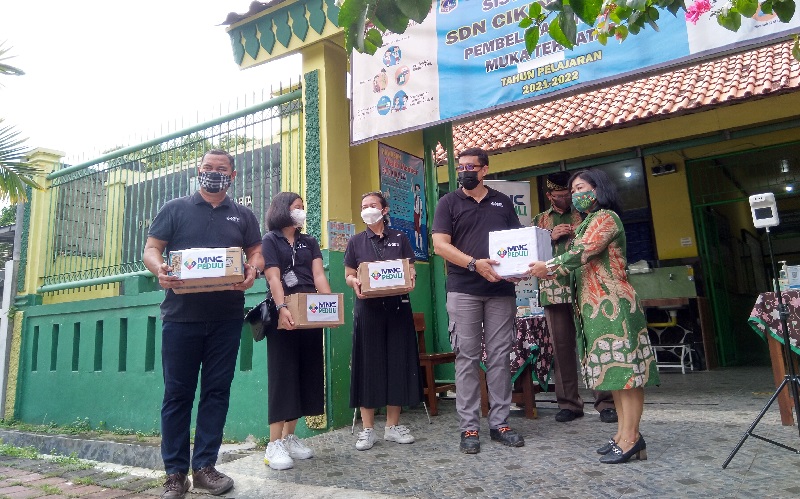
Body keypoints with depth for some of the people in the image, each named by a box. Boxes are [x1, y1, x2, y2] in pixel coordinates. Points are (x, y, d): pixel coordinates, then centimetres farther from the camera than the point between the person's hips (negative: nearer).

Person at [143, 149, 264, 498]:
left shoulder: (244, 216, 13)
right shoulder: (175, 209, 9)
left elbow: (256, 254, 10)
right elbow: (151, 249, 5)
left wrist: (253, 270, -14)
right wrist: (159, 269, -18)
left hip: (226, 318, 2)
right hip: (180, 316, -1)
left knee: (217, 391, 5)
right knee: (177, 393, 4)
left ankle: (204, 466, 16)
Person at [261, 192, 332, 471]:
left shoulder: (309, 242, 18)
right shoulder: (270, 241, 3)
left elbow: (319, 276, 6)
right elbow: (274, 279, -11)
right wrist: (281, 308, -27)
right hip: (284, 315, -5)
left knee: (306, 374, 7)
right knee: (282, 375, -6)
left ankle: (289, 437, 19)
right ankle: (274, 444, -1)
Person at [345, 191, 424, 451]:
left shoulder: (400, 238, 10)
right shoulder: (356, 242, 10)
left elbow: (411, 270, 9)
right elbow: (348, 275, 8)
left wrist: (411, 278, -13)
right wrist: (355, 283, -14)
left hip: (397, 306, 1)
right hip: (367, 307, 0)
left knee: (398, 361, 2)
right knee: (368, 364, 0)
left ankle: (393, 425, 15)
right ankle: (367, 429, 9)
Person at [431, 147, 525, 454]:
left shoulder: (503, 202, 15)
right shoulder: (449, 202, 7)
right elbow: (440, 244, -3)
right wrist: (475, 263, -17)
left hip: (501, 289, 3)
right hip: (463, 290, -2)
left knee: (500, 357, 5)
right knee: (467, 359, -1)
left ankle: (499, 423, 15)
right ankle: (469, 428, 6)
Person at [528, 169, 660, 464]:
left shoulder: (606, 217, -5)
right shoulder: (587, 223, 24)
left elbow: (585, 251, -19)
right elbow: (579, 263, 20)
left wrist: (550, 267, -16)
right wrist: (550, 270, 7)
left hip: (613, 304, -10)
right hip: (595, 306, 10)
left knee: (624, 367, -8)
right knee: (614, 369, 9)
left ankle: (631, 437, -6)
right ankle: (623, 433, 13)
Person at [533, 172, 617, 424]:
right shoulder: (540, 220, 17)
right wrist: (552, 237, -3)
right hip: (553, 290, 1)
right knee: (561, 346, 4)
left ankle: (605, 401, 6)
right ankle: (569, 403, 13)